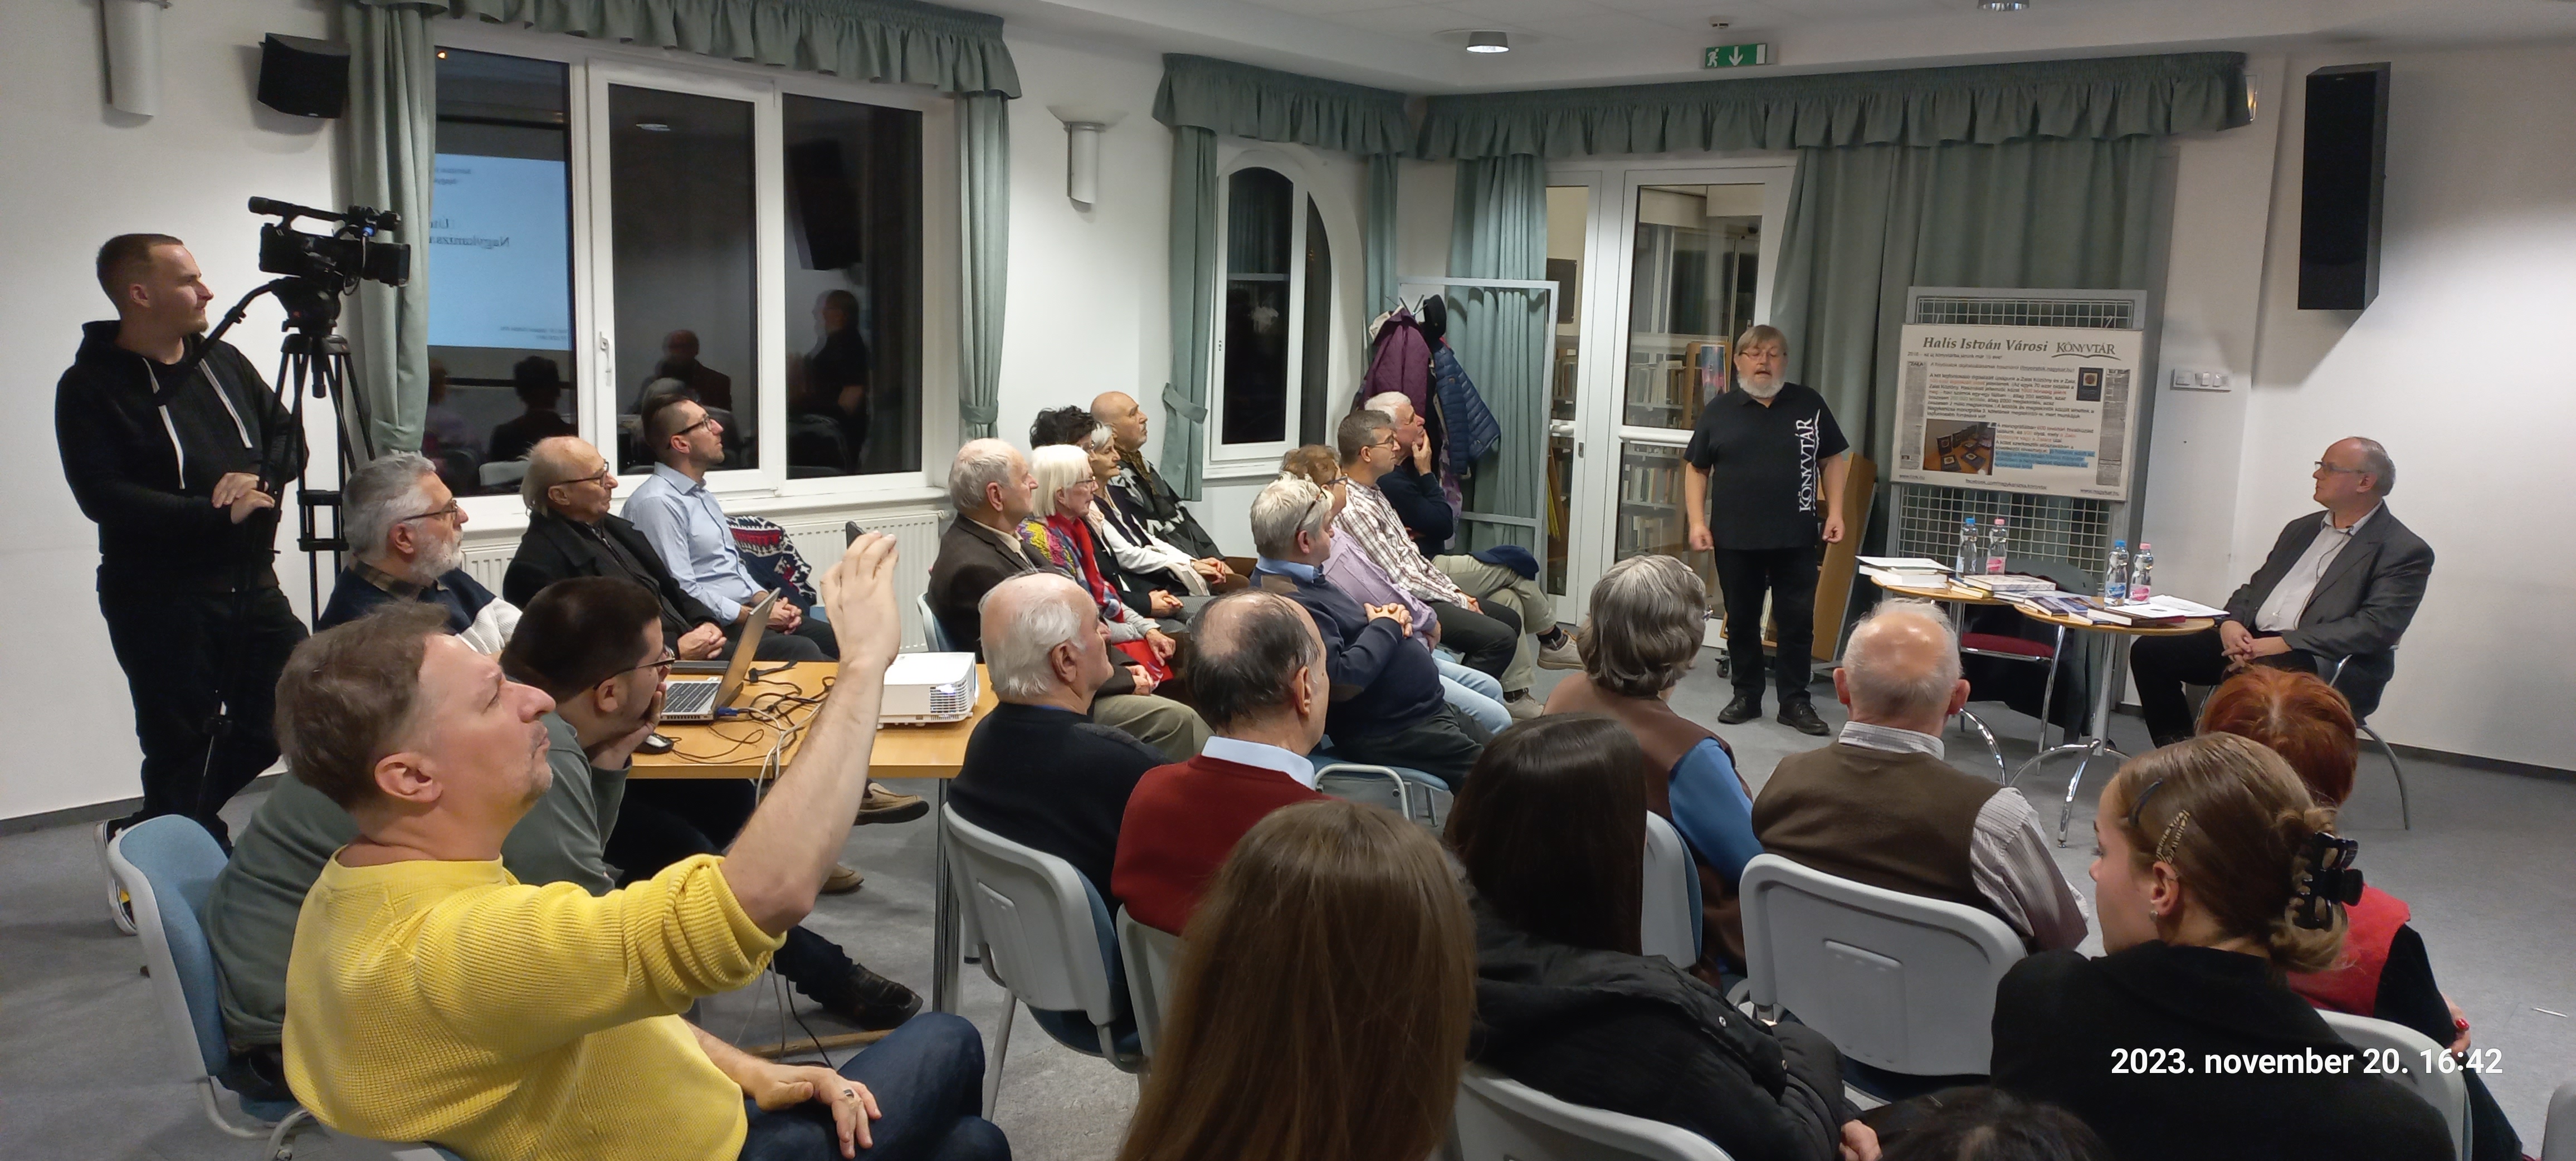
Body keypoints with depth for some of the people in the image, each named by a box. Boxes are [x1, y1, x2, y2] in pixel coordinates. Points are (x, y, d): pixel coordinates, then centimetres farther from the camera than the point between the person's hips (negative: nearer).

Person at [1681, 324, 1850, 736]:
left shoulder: (1809, 405, 5)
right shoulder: (1719, 410, 4)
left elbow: (1834, 458, 10)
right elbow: (1696, 468, 7)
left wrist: (1835, 511, 0)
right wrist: (1697, 522, -2)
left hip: (1797, 538, 0)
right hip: (1734, 539, 0)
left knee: (1798, 622, 2)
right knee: (1741, 621, 9)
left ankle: (1795, 702, 11)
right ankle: (1746, 697, 21)